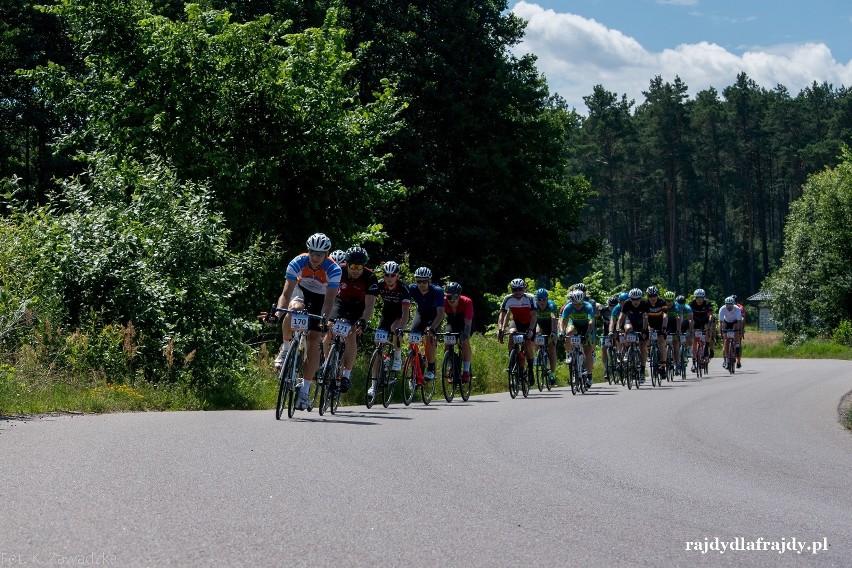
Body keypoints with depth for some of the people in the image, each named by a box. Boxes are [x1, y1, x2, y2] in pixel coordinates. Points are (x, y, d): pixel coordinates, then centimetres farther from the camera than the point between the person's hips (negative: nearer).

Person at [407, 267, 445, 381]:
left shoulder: (437, 291, -32)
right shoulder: (412, 289, -25)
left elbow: (440, 313, -36)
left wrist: (432, 328, -50)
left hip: (434, 316, -3)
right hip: (421, 313, 3)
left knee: (429, 337, -25)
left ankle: (431, 369, -14)